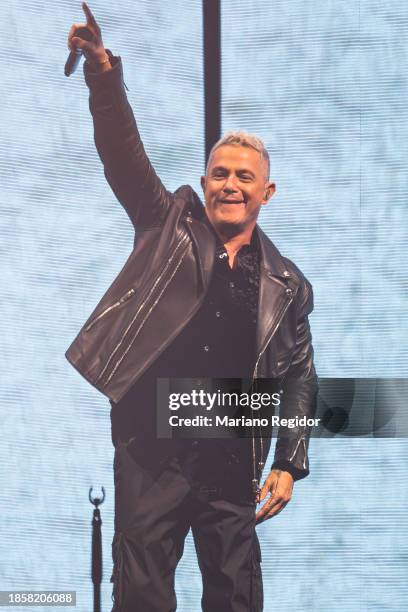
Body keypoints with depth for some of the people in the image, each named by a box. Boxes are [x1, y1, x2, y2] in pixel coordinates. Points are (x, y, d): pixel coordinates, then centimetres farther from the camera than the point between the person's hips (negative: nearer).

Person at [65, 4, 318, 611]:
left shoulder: (286, 283, 9)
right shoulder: (169, 225, 7)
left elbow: (298, 377, 11)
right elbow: (124, 154, -3)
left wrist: (290, 464, 3)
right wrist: (104, 74, -17)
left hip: (233, 467, 2)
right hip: (150, 452, -1)